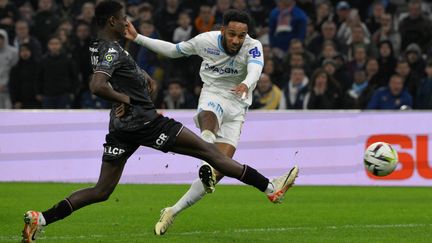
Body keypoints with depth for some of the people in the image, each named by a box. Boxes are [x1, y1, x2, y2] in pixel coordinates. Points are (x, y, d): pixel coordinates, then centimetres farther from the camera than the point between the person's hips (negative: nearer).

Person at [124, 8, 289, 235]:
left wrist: (246, 84, -59)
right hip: (212, 95, 0)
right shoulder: (206, 40, -6)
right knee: (208, 119, -41)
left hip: (236, 106, 0)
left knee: (218, 171, -10)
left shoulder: (253, 47, -13)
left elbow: (255, 68, -36)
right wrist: (137, 38, 9)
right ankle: (206, 166, -69)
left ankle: (172, 212, -1)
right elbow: (173, 50, 11)